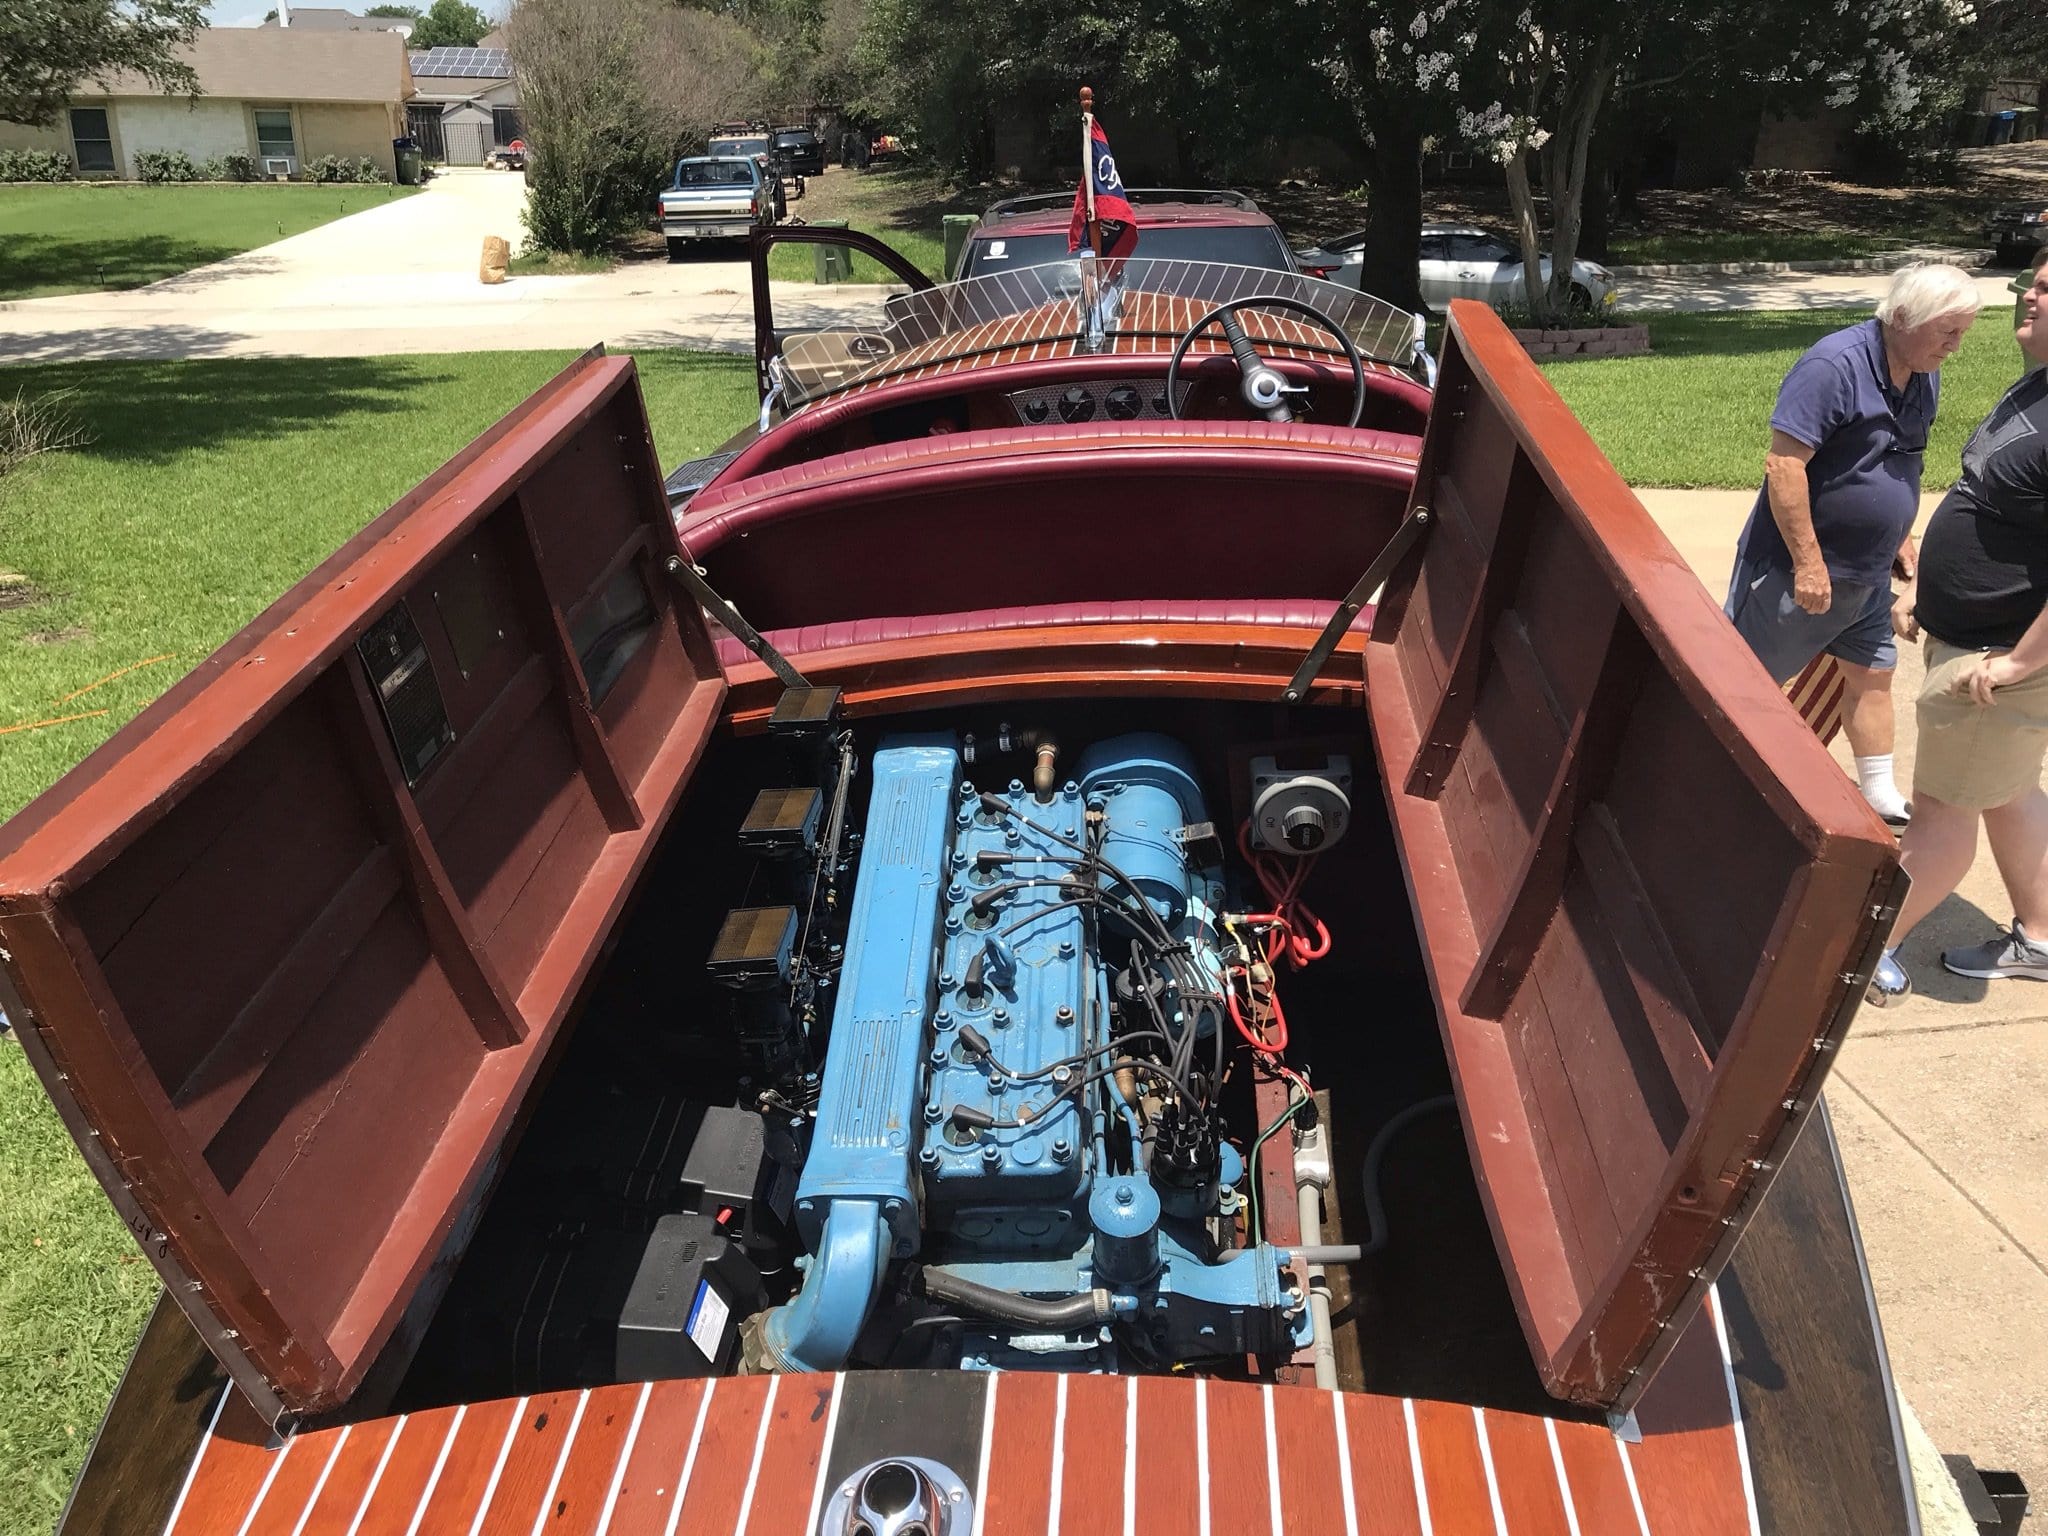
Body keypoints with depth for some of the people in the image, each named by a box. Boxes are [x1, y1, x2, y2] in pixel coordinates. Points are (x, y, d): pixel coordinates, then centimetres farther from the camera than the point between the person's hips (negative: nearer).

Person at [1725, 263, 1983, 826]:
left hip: (1867, 571, 9)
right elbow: (1783, 464, -26)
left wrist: (1902, 537, 19)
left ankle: (1880, 798, 27)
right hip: (1798, 568, -9)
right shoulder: (1835, 365, -21)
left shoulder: (1924, 378, 6)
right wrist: (1809, 563, -26)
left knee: (1872, 674, 15)